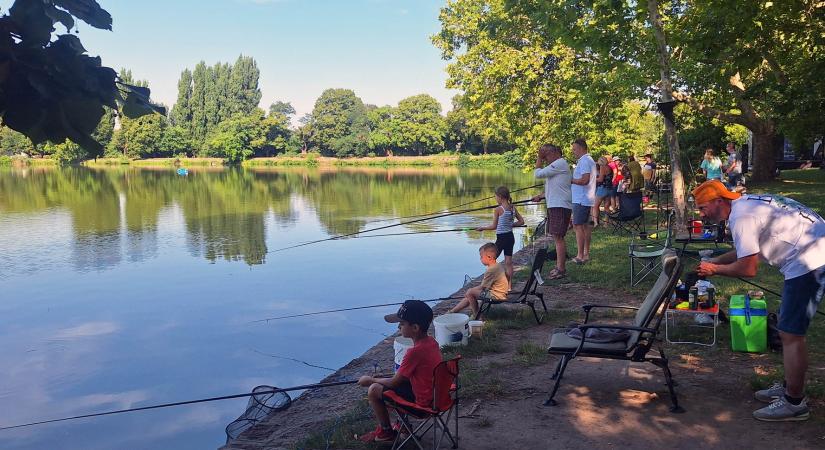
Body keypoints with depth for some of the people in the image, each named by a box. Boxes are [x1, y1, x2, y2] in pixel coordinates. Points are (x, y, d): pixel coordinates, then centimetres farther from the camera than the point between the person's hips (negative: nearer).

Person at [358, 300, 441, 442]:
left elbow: (394, 382, -16)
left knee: (373, 390, -3)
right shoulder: (431, 342, -3)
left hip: (422, 402, -9)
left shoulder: (415, 351, -28)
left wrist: (371, 380, 0)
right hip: (436, 395, 9)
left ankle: (386, 432, 17)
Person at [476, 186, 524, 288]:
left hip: (501, 238, -7)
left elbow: (494, 226, -10)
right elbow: (521, 221, 8)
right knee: (508, 262, 10)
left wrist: (482, 228, 3)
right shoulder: (513, 208, 4)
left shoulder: (498, 209, -14)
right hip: (511, 237, 7)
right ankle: (509, 284, 12)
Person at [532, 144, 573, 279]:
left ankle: (561, 269, -8)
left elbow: (538, 174, -14)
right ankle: (560, 266, 20)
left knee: (558, 237, -10)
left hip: (560, 206, -11)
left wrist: (539, 159, -2)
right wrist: (541, 196, 15)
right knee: (557, 237, 13)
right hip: (555, 205, 11)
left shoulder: (560, 163, -10)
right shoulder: (556, 165, 22)